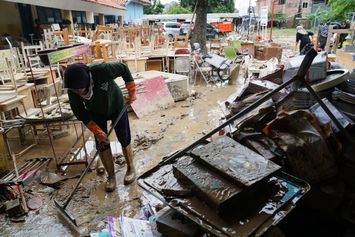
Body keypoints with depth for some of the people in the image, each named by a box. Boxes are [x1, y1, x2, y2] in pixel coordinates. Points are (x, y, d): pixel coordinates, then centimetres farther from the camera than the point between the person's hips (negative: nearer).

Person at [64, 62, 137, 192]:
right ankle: (111, 176, 17)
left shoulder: (101, 70, -39)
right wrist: (97, 131, -22)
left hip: (117, 107, -1)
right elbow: (80, 114, -16)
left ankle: (131, 168, 25)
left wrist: (132, 93, -17)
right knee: (102, 144, -2)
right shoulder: (72, 91, -29)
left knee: (124, 140, 2)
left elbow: (124, 68, -21)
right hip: (96, 113, 2)